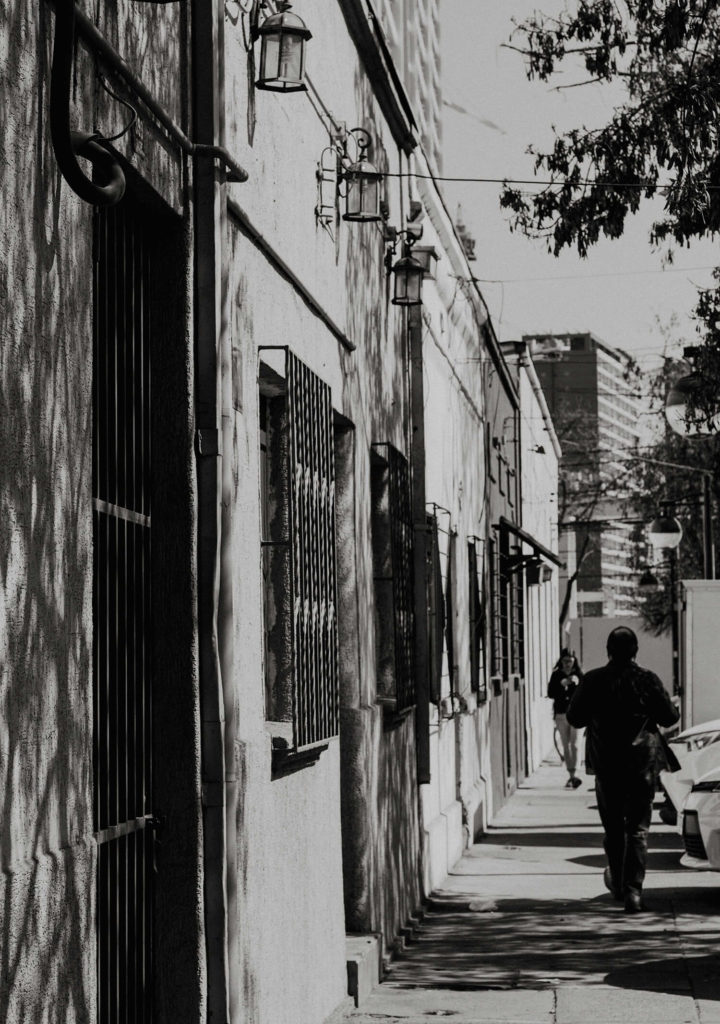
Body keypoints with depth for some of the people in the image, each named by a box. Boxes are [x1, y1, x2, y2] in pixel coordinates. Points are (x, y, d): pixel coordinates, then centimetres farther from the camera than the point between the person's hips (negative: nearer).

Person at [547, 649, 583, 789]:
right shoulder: (556, 675, 5)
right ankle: (571, 775, 12)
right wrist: (561, 685, -15)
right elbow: (550, 693, -1)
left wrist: (577, 682, -18)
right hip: (561, 713, 2)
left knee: (574, 744, -10)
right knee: (565, 746, 5)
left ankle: (574, 774, -13)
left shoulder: (578, 674, 2)